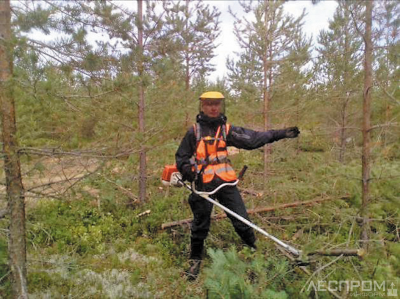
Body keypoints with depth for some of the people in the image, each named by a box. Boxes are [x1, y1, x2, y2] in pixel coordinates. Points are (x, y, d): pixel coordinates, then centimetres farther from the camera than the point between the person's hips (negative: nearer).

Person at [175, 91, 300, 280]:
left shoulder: (227, 129, 7)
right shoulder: (194, 131, 2)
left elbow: (252, 139, 0)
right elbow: (181, 157, 8)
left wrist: (280, 134, -4)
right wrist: (187, 171, -12)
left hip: (226, 182, 2)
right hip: (203, 184, -1)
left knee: (241, 220, 5)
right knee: (200, 224, 9)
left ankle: (255, 251, 26)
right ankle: (195, 261, 28)